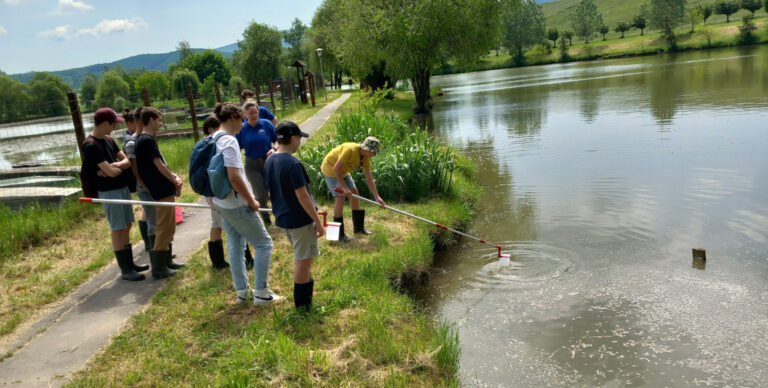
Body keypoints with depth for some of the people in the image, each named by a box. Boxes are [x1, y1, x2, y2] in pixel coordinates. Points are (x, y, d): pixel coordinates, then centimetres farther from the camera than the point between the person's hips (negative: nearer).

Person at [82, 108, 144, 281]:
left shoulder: (108, 140, 10)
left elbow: (127, 161, 9)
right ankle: (125, 270, 8)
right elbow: (111, 172, -22)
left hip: (123, 188, 8)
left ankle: (130, 263, 25)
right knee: (117, 229, -1)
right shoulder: (90, 146, -17)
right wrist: (121, 166, 0)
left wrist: (115, 165, -12)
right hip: (109, 192, -8)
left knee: (126, 226, 14)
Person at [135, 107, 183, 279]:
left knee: (169, 228, 18)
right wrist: (175, 182, -4)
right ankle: (158, 268, 4)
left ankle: (166, 261, 28)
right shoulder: (147, 140, -15)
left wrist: (173, 177, 3)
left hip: (163, 190, 10)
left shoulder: (144, 139, 15)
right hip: (162, 191, -10)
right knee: (164, 229, -3)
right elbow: (159, 165, -15)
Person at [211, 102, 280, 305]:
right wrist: (251, 201, -17)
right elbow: (234, 177, -28)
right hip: (237, 205, -9)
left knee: (235, 246, 18)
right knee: (263, 243, 3)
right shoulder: (229, 141, -21)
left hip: (222, 203, 10)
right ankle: (261, 293, 9)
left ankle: (242, 291, 29)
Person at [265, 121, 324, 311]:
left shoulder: (269, 161, 4)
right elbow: (302, 196, -23)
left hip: (282, 217, 8)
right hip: (300, 219, -8)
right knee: (304, 259, 4)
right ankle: (302, 302, 15)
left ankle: (306, 283, 43)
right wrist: (318, 222, -16)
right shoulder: (292, 164, -22)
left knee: (300, 256, 25)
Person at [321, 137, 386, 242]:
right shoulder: (350, 150, -34)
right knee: (340, 196, -15)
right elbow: (336, 168, -33)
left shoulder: (366, 158, -9)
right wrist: (344, 187, -31)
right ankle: (339, 234, -7)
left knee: (354, 193, 8)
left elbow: (369, 179, -4)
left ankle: (359, 227, 20)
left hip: (343, 171, 9)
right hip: (330, 168, -9)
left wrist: (377, 197, -8)